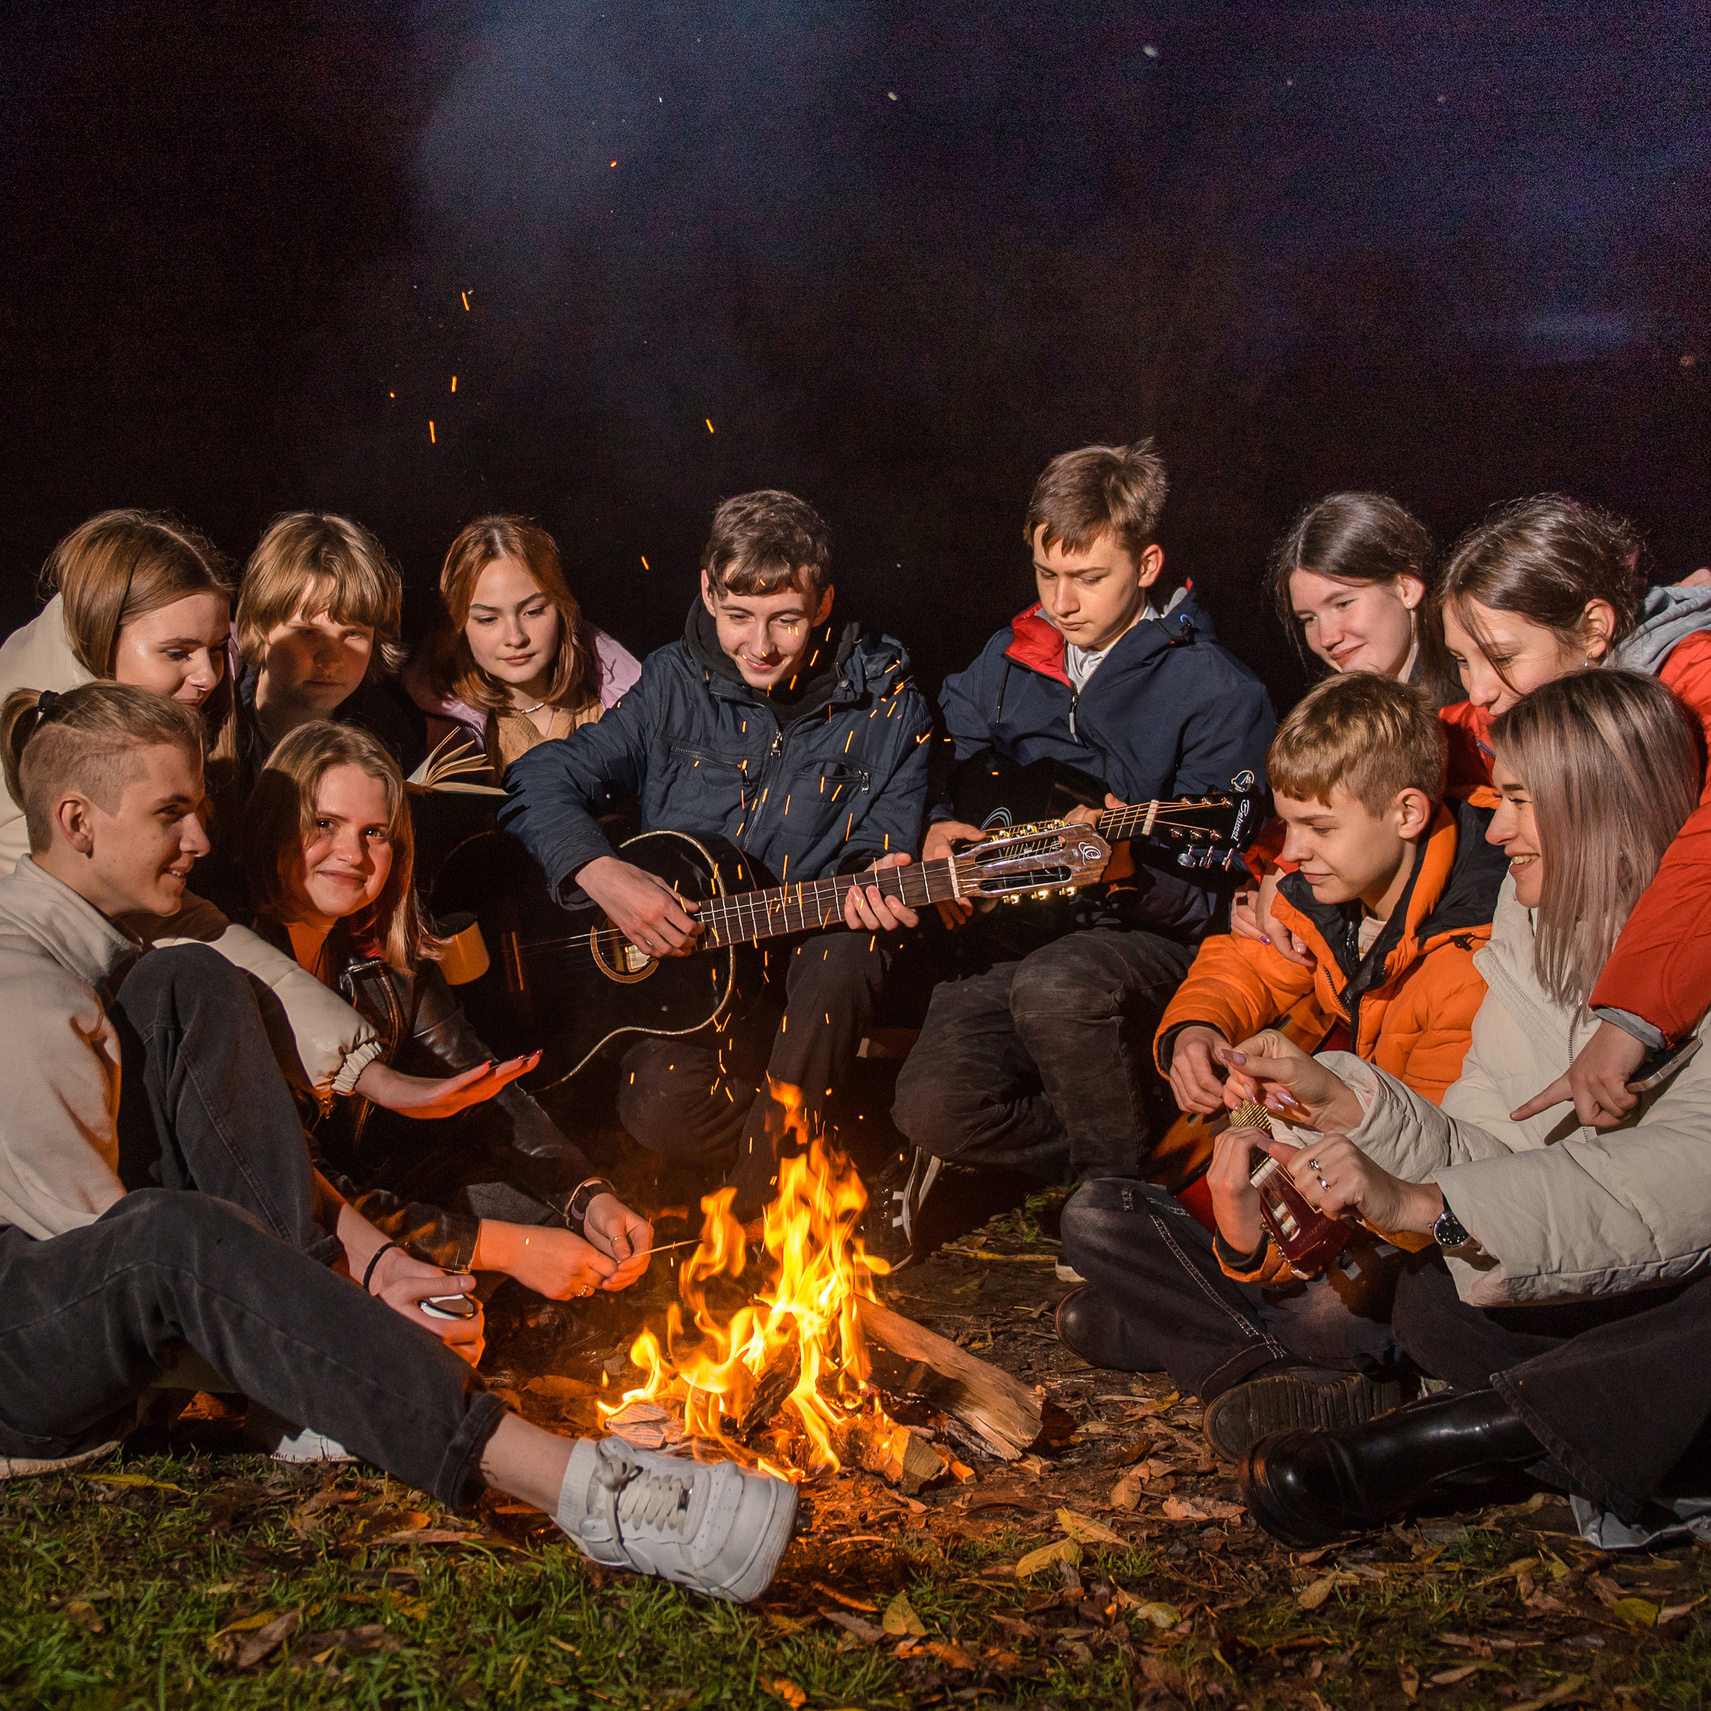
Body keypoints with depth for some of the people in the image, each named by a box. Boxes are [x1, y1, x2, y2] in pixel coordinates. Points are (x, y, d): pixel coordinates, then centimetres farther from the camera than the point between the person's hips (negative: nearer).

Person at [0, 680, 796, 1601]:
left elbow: (262, 1157, 9)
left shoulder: (112, 958, 11)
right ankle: (575, 1485, -51)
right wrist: (358, 1317, -20)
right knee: (176, 1234, -41)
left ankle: (326, 1393, -18)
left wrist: (372, 1256, -9)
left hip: (83, 1304, 9)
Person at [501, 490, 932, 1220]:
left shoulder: (882, 705, 0)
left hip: (814, 966, 0)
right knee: (660, 1108, -29)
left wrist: (877, 880, -22)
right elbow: (541, 778, 0)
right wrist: (603, 875, -18)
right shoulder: (674, 687, 1)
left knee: (850, 947, -37)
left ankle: (755, 1213, -23)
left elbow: (885, 843, 4)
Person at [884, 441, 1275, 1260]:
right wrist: (938, 831, 1)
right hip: (1019, 932, 5)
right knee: (931, 1105, -22)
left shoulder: (1218, 693, -8)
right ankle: (1162, 1153, -2)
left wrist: (1131, 875, -31)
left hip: (1150, 939, -4)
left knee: (1055, 986, -39)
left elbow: (1217, 899, -10)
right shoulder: (1007, 662, 9)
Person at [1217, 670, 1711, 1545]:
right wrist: (1339, 1098, -11)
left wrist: (1424, 1202, -34)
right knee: (1436, 1301, -22)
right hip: (1601, 1299, 5)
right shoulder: (1533, 938, 9)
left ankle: (1447, 1430, -26)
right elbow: (1494, 1156, 4)